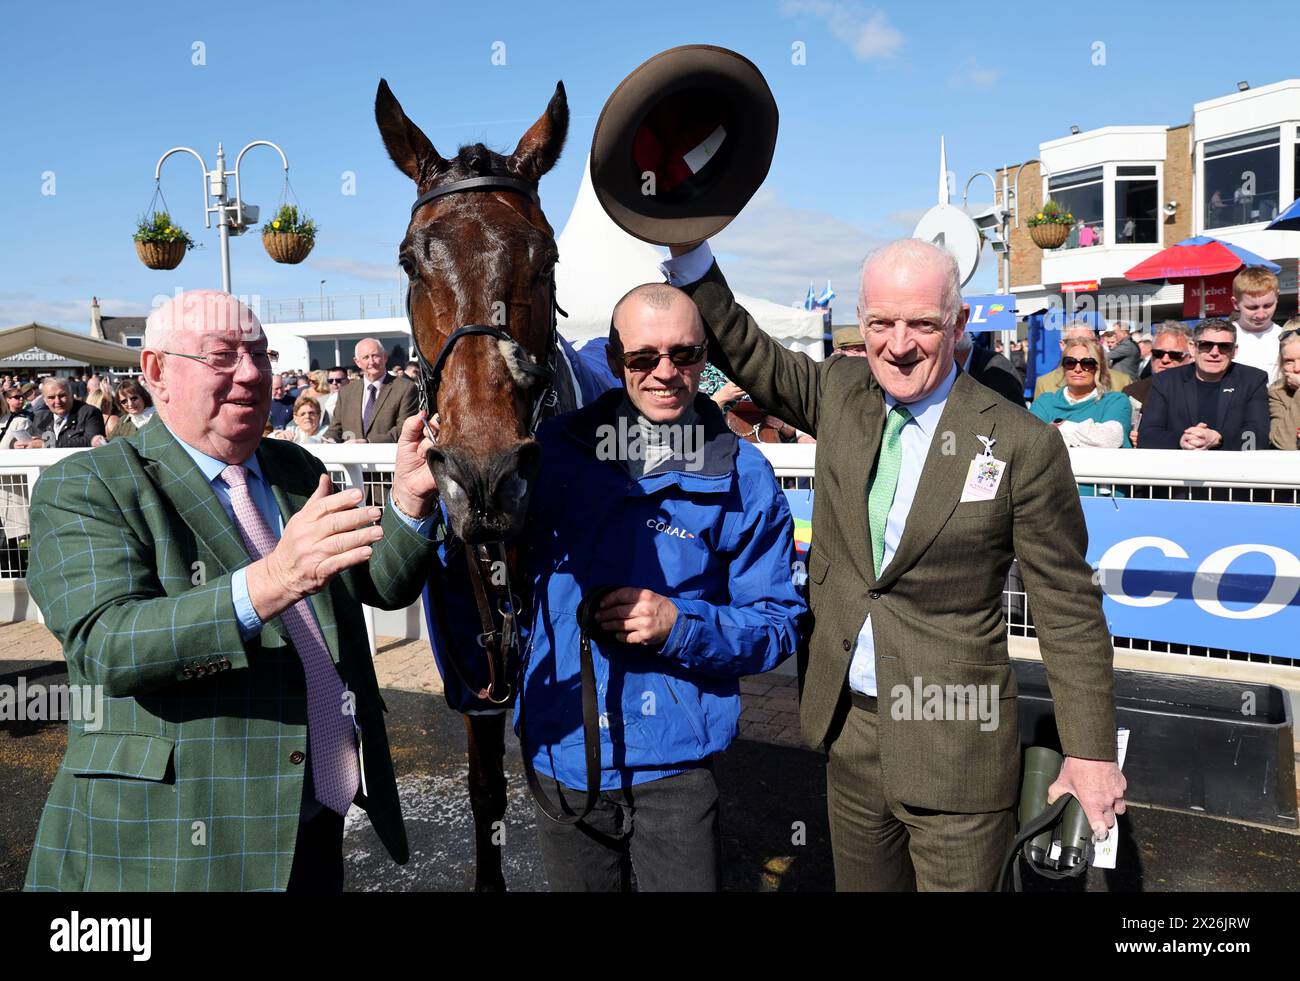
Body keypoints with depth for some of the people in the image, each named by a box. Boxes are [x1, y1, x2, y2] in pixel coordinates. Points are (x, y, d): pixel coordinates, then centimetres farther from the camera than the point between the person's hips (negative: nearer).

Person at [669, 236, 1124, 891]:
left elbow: (1068, 612, -7)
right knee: (860, 884, 20)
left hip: (954, 746, -4)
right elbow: (744, 351, 10)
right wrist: (688, 250, -3)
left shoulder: (1023, 445, -12)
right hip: (849, 730, 5)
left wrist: (1091, 753, -6)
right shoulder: (840, 394, 1)